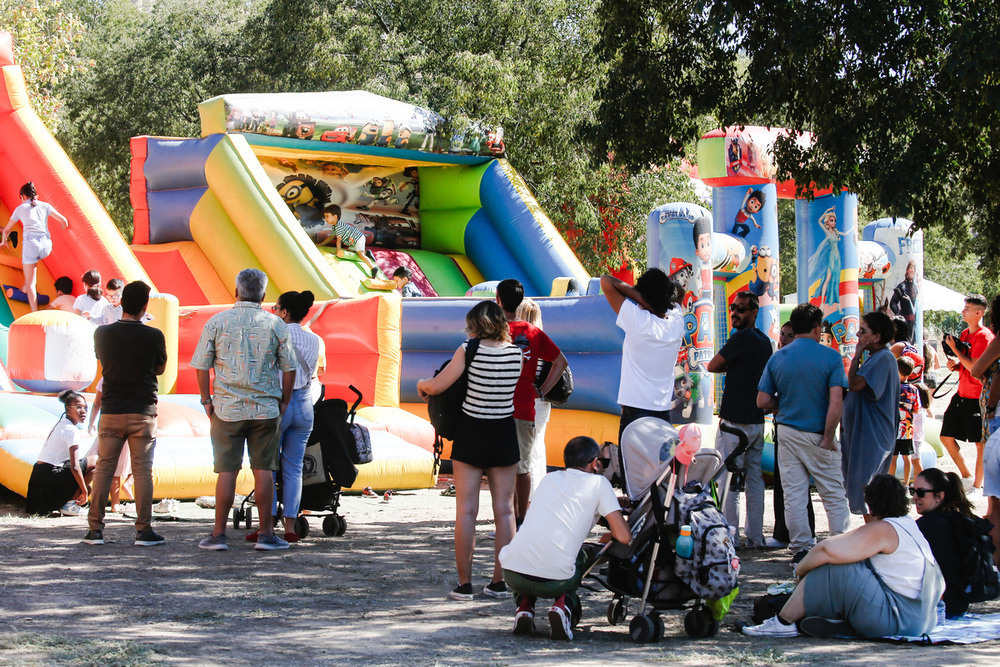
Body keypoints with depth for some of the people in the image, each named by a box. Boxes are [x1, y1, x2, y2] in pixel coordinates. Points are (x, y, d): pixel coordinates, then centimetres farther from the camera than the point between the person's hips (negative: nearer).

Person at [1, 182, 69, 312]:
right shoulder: (45, 205, 17)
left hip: (31, 242, -3)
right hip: (46, 244, 3)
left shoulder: (20, 208, 14)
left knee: (30, 283, 2)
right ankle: (25, 287, 34)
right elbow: (63, 221, 12)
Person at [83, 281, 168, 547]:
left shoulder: (102, 333, -2)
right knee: (142, 471, 2)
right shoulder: (154, 336, -9)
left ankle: (95, 529, 8)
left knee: (103, 469, 8)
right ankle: (144, 530, 2)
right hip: (142, 413, -2)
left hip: (111, 412, 2)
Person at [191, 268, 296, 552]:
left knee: (227, 471, 3)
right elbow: (289, 368, 3)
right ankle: (266, 534, 7)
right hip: (266, 409, 0)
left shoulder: (217, 322, 0)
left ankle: (218, 534, 5)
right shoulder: (275, 325, 0)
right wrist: (284, 402, 13)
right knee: (264, 470, 5)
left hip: (227, 408, 0)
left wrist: (206, 400, 10)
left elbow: (201, 366, 1)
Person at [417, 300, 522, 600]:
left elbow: (436, 387, -10)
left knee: (466, 510, 2)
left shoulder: (469, 350, -11)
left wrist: (421, 384, 11)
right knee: (504, 510, 7)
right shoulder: (516, 353, 0)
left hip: (471, 432, -3)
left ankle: (464, 584, 2)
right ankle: (499, 582, 9)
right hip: (505, 433, 3)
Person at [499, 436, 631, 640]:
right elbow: (624, 537, 1)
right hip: (554, 580, -3)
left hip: (512, 573, 3)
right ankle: (562, 605, 4)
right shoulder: (598, 483, 10)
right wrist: (610, 536, 27)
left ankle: (524, 606, 13)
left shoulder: (549, 479, 23)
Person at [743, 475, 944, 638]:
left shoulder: (882, 530, -12)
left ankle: (783, 622, -3)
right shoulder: (911, 526, 16)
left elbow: (827, 549, -19)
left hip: (895, 621, -10)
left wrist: (800, 570, 0)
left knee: (831, 569, -10)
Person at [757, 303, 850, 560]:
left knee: (794, 494, 7)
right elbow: (836, 401, -16)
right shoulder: (831, 357, -8)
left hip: (788, 432, 3)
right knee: (834, 493, 8)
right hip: (818, 433, -2)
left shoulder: (777, 358, 1)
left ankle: (800, 549, 7)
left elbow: (763, 401, -1)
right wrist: (828, 438, -11)